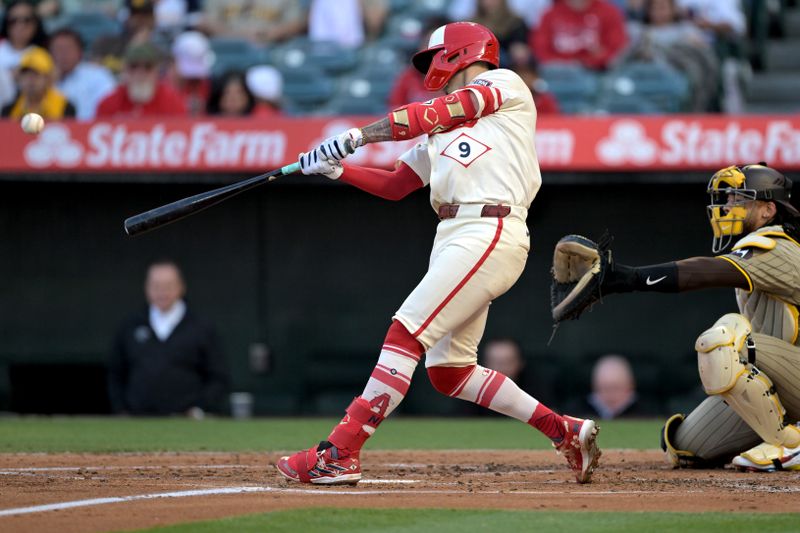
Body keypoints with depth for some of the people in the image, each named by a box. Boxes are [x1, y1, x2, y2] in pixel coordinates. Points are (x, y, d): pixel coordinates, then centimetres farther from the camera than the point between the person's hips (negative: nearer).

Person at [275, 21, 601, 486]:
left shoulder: (505, 84, 5)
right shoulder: (441, 128, 29)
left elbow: (431, 115, -7)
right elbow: (394, 186, 23)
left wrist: (357, 136, -9)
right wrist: (337, 168, 8)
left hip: (491, 234, -9)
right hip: (454, 238, 9)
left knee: (405, 334, -17)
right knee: (448, 372, 7)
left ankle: (340, 454, -21)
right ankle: (565, 432, 15)